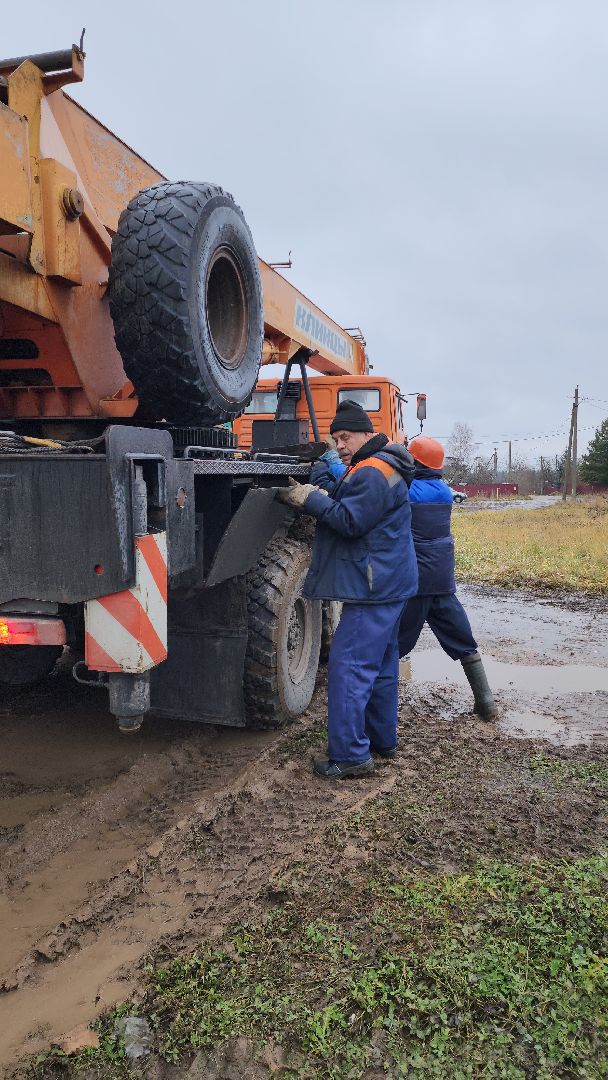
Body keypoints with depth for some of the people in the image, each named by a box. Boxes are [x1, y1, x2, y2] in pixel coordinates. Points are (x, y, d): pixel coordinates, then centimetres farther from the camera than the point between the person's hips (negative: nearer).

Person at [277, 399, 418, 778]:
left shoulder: (372, 473, -16)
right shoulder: (375, 468, 18)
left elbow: (349, 521, -21)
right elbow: (341, 500, 16)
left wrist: (310, 499, -15)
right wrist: (320, 492, -1)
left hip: (374, 588, -11)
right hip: (388, 584, 11)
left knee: (349, 665, -10)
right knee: (380, 665, 17)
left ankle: (350, 754, -6)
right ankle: (382, 740, 29)